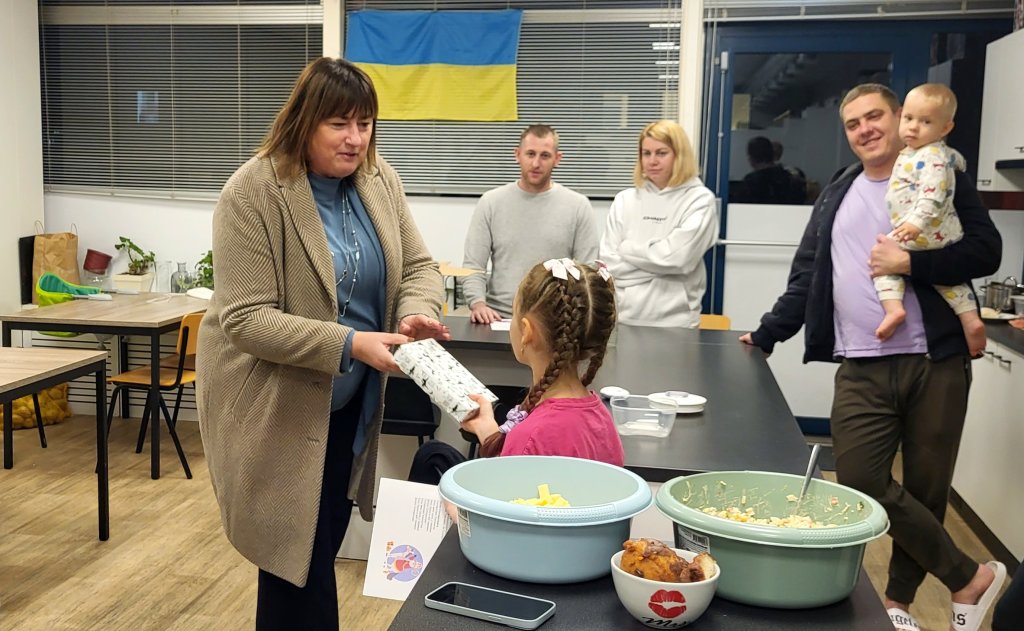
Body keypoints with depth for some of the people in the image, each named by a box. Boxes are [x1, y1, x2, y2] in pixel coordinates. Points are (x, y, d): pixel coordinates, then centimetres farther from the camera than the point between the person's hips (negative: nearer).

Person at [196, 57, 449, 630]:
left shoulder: (380, 179, -2)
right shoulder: (254, 192, -20)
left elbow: (417, 265, 3)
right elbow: (245, 318, -23)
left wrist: (416, 315, -21)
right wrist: (350, 344, -31)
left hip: (351, 401, 6)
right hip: (276, 405, -5)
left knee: (324, 544, 17)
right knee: (296, 556, 2)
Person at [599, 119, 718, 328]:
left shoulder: (700, 199, -2)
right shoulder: (625, 200, 7)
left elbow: (677, 257, -14)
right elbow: (609, 262, 0)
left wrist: (627, 248, -3)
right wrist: (659, 263, -10)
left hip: (674, 321, -2)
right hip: (624, 317, 3)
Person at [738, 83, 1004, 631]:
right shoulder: (837, 195, 14)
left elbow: (986, 251, -5)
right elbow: (807, 278, 16)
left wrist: (910, 263, -16)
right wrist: (766, 335, 13)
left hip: (935, 362, -3)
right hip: (861, 368, 3)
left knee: (926, 489, 5)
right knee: (862, 483, -6)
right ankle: (970, 577, 12)